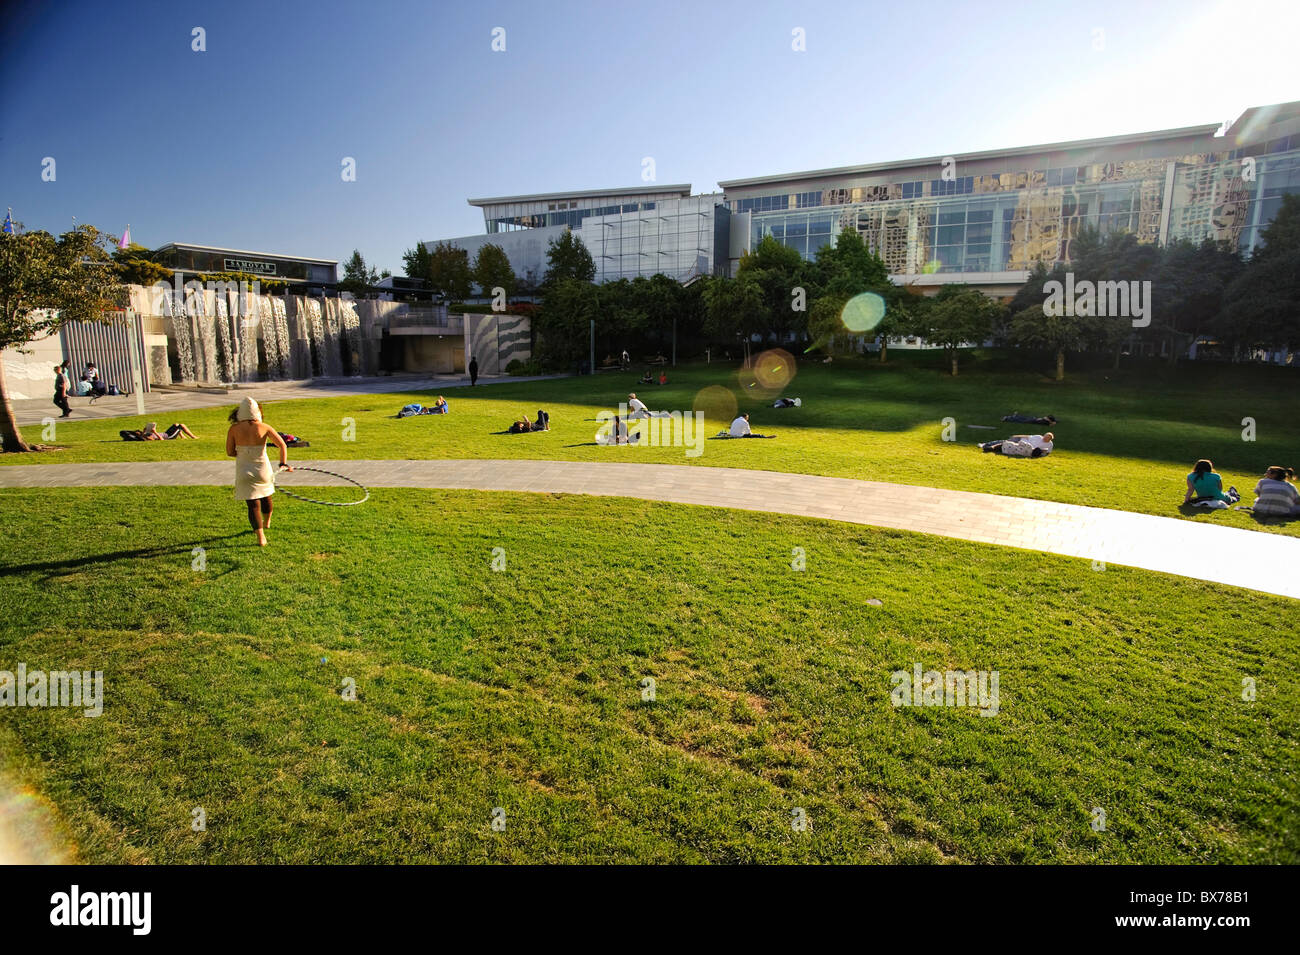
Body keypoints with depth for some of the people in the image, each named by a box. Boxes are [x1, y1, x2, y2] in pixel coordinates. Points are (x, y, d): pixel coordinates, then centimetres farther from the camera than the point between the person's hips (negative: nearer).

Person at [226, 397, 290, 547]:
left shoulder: (234, 429, -7)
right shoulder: (264, 427, -7)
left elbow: (229, 452, -2)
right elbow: (282, 444, -10)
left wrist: (244, 453, 13)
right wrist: (283, 463, -7)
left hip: (245, 472, -1)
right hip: (263, 470, 1)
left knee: (253, 505, 1)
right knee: (265, 496, 27)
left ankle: (261, 537, -11)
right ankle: (266, 522, 51)